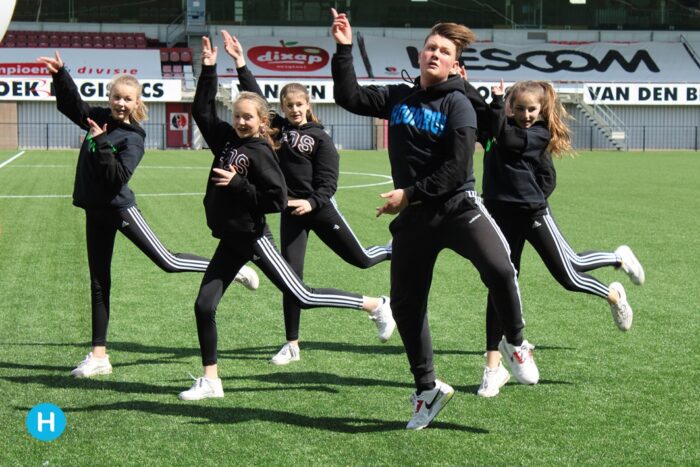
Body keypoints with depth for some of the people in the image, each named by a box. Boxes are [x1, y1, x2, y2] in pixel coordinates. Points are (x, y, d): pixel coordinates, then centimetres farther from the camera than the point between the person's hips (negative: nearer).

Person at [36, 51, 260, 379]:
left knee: (167, 262, -6)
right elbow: (70, 104, 13)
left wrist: (100, 144, -26)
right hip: (95, 210, 6)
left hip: (119, 207, -6)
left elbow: (117, 177, -22)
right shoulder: (99, 118, 3)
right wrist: (60, 75, -1)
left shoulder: (133, 137, -13)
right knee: (99, 282, 9)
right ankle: (99, 355, 14)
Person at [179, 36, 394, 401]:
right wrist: (209, 70, 6)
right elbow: (202, 110, 14)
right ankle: (210, 380, 10)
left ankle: (376, 305, 13)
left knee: (302, 297, -2)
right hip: (230, 240, 7)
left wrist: (237, 184, -22)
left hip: (253, 238, -7)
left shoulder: (260, 152, -14)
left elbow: (277, 200, -18)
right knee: (204, 306, 1)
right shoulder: (226, 140, 6)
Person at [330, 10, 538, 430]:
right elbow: (350, 98, 7)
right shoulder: (398, 98, 11)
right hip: (413, 218, 5)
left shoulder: (457, 105, -6)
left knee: (498, 269, -30)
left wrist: (410, 194, -13)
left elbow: (455, 170, -13)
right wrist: (344, 50, 1)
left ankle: (516, 342, -3)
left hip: (458, 206, -5)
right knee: (405, 304, 8)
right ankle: (428, 390, 26)